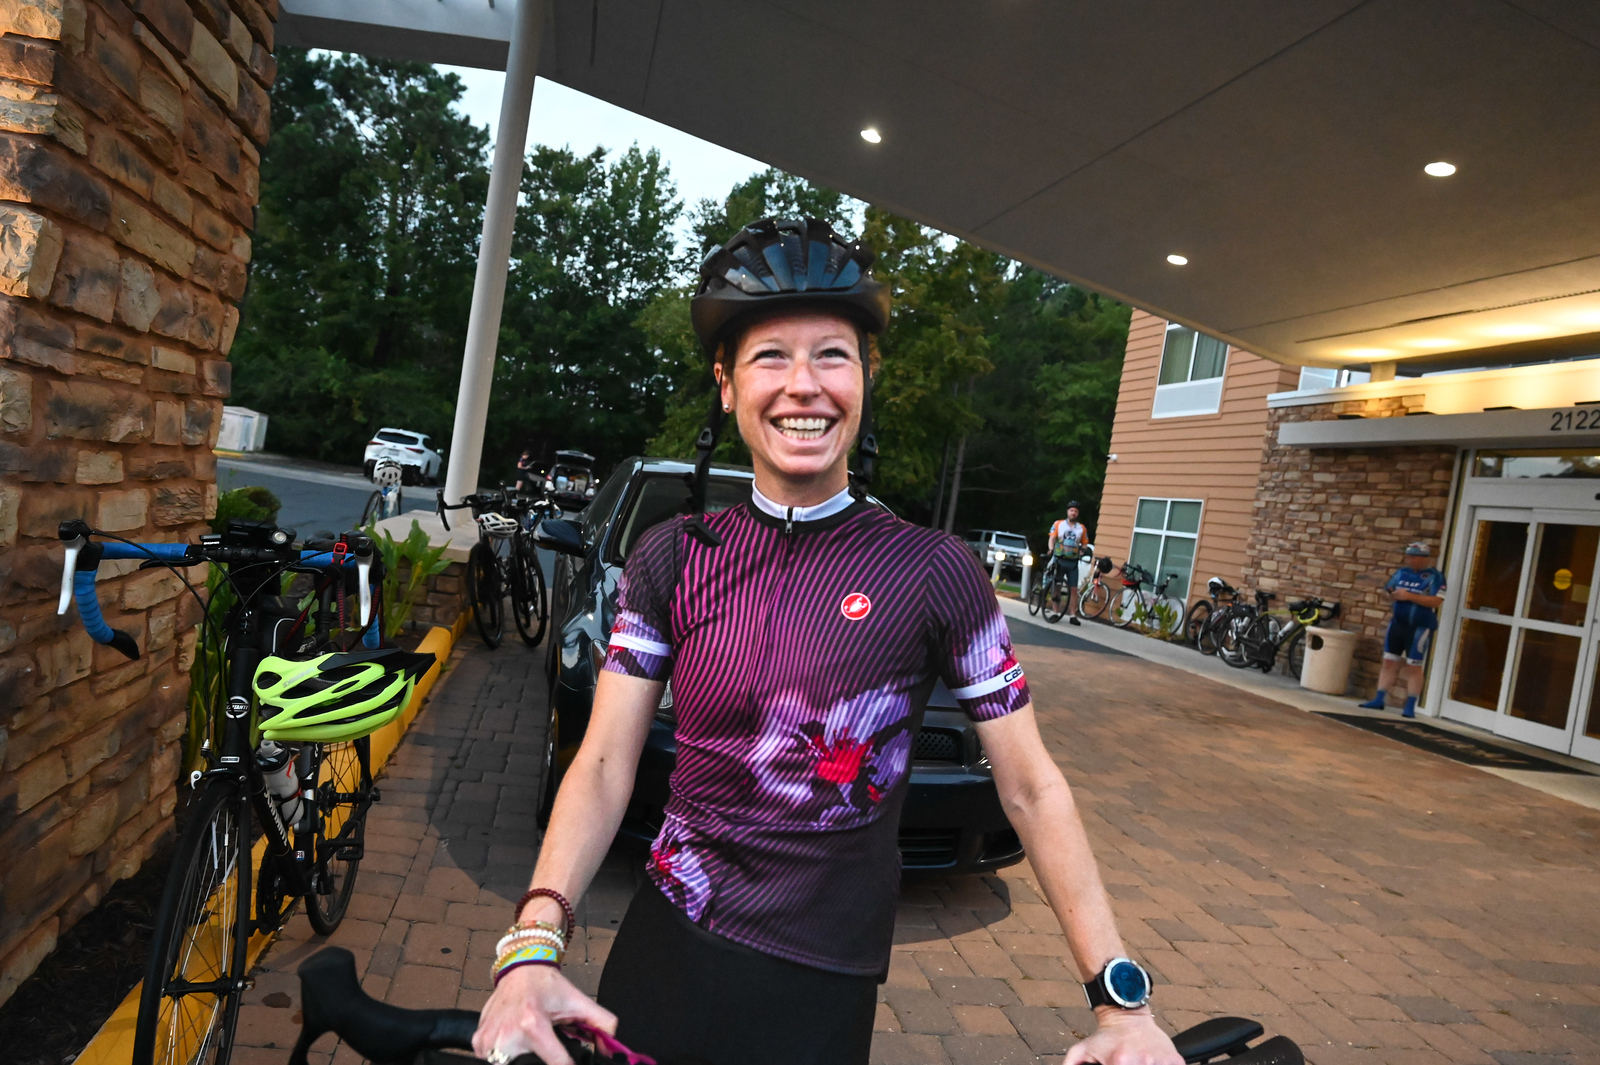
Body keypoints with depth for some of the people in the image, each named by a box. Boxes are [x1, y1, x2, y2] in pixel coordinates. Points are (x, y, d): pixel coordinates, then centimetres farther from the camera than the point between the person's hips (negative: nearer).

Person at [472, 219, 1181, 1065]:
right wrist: (534, 943, -21)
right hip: (662, 951, 3)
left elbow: (1031, 789, -7)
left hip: (818, 993, -2)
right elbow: (605, 764, -6)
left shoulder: (936, 573, -11)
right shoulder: (671, 559, -3)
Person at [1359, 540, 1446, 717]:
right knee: (1389, 662, 7)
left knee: (1413, 666, 0)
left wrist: (1409, 596, -21)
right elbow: (1388, 590, 18)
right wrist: (1391, 594, -6)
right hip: (1397, 623, 6)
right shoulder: (1401, 572, 9)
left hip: (1420, 627, -5)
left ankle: (1410, 707, 6)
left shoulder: (1434, 576, -8)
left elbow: (1437, 601, -17)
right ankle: (1379, 700, 13)